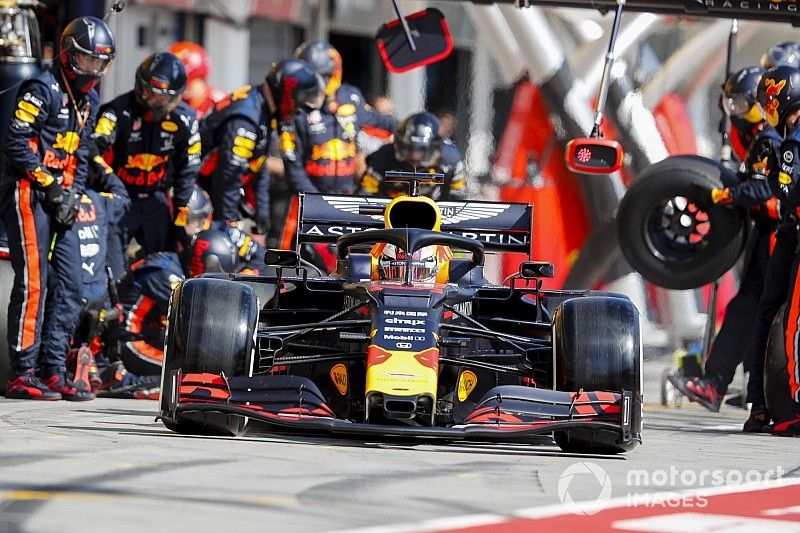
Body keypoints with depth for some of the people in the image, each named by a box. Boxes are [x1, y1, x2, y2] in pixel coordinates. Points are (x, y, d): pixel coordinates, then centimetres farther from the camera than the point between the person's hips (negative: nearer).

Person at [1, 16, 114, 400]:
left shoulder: (89, 100, 18)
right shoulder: (43, 88, -9)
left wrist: (74, 193, 5)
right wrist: (49, 185, -15)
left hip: (60, 200, 9)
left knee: (69, 285, 5)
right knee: (33, 282, -12)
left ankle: (54, 372, 9)